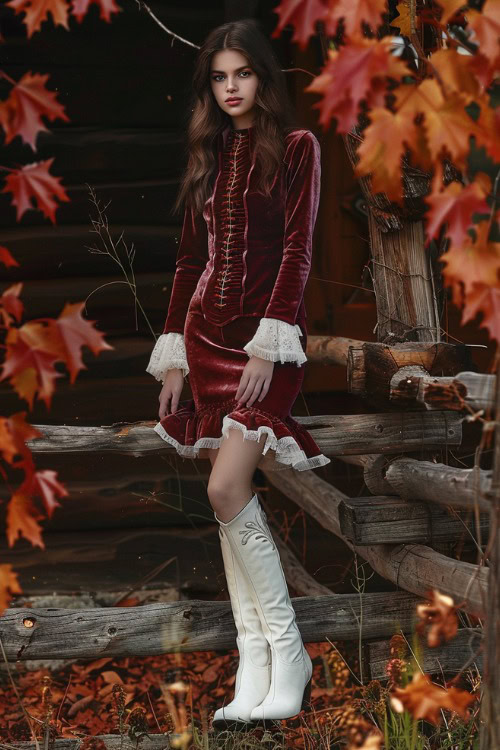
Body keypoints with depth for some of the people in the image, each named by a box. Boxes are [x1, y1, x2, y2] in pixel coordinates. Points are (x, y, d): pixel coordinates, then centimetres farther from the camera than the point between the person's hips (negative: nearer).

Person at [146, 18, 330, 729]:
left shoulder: (295, 148, 0)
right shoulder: (209, 156, 16)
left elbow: (297, 250, -8)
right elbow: (190, 259, 16)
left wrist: (269, 345, -17)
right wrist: (173, 354, 11)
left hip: (267, 332, -5)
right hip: (208, 331, 6)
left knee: (227, 489, -18)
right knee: (231, 498, 3)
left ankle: (287, 650, -5)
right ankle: (255, 668, 7)